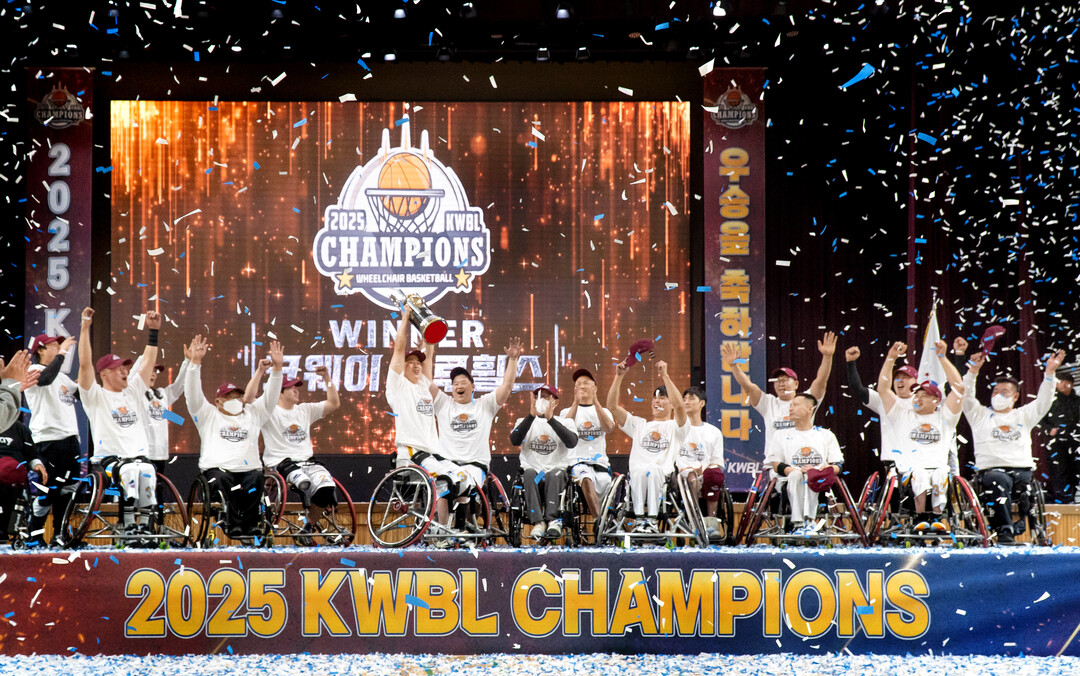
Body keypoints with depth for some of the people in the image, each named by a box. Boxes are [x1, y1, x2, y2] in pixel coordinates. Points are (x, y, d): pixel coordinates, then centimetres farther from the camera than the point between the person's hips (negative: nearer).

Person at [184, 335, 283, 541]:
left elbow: (271, 397, 18)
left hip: (248, 468, 2)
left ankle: (250, 524, -32)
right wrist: (195, 362, -7)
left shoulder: (253, 415, 26)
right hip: (217, 468, -2)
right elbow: (193, 393, 6)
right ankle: (235, 525, -38)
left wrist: (277, 368, 6)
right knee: (224, 482, -35)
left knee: (256, 479, -31)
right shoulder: (208, 415, 18)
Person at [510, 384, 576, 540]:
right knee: (529, 473, -34)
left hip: (557, 471, -1)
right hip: (533, 471, 1)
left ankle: (552, 520, -45)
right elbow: (515, 440, -6)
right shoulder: (524, 421, 16)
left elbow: (572, 442, -11)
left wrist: (550, 419, -16)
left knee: (554, 474, -35)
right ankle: (538, 522, -43)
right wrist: (531, 415, -15)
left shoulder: (565, 423, 12)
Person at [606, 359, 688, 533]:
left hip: (664, 477, -2)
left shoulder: (675, 427, 18)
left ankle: (652, 520, -36)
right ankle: (639, 519, -36)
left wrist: (665, 375, -9)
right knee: (640, 471, -35)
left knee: (653, 470, -38)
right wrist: (619, 376, 10)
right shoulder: (639, 425, 29)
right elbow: (612, 406, 19)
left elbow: (679, 406, -6)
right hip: (636, 477, 2)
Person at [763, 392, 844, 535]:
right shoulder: (781, 435, 19)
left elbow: (837, 465, 12)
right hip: (789, 483, 0)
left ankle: (807, 521, -49)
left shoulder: (826, 435, 21)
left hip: (820, 481, 0)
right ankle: (798, 523, -47)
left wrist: (827, 469, -13)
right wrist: (799, 470, -12)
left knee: (811, 478, -36)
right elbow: (776, 466, 6)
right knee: (796, 475, -37)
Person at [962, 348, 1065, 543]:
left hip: (1022, 469, 3)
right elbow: (966, 396, 7)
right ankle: (1005, 531, -45)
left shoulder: (1023, 416, 26)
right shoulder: (980, 415, 21)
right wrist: (973, 371, -6)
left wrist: (1049, 373, 4)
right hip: (991, 469, -3)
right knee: (1000, 481, -37)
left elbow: (1043, 402, 15)